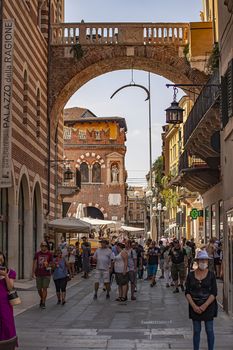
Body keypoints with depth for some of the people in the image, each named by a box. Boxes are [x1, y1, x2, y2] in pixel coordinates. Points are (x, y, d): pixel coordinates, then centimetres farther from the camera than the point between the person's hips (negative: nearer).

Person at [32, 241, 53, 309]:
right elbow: (35, 263, 2)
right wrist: (33, 272, -5)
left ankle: (43, 303, 0)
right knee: (39, 289, 9)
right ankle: (42, 299, 36)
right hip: (38, 274, 2)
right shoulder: (37, 254, 4)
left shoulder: (49, 254, 1)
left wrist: (48, 265, -14)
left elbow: (51, 263, 9)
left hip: (46, 274, -2)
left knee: (45, 288, -7)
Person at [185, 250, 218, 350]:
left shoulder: (211, 275, -4)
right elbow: (187, 292, -1)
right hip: (194, 306, 1)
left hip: (208, 305, -1)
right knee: (196, 331, 8)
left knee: (209, 330, 5)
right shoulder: (191, 275, 0)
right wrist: (194, 306, -13)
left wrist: (204, 306, -16)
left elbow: (214, 293, -8)